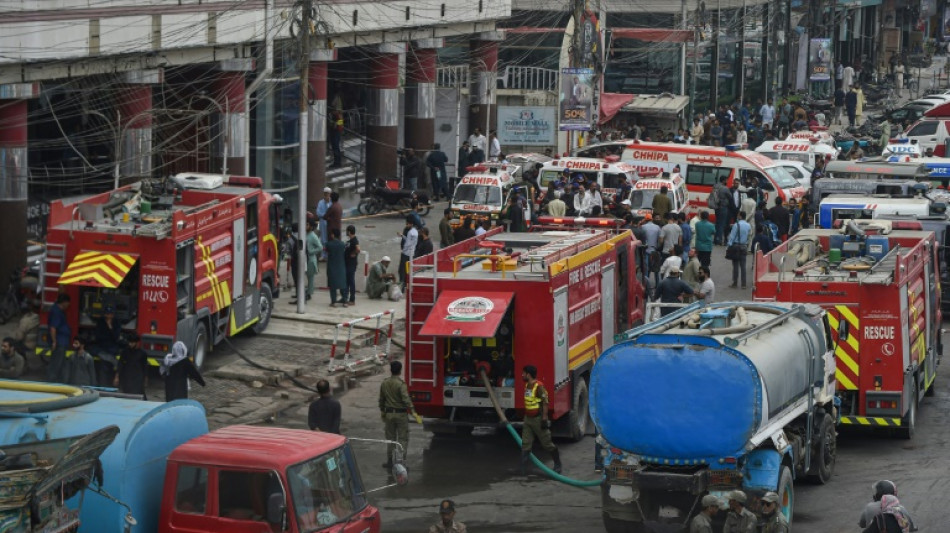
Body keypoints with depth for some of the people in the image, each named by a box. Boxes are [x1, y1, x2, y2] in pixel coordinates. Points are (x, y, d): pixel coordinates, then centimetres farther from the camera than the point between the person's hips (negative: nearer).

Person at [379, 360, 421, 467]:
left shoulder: (384, 383, 2)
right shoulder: (401, 384, -16)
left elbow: (381, 399, 12)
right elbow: (406, 399, -25)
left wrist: (382, 411, 25)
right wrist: (413, 412, -25)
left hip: (389, 414, 5)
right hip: (400, 414, -5)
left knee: (390, 438, 16)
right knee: (403, 439, 2)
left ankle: (390, 461, 20)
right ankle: (399, 460, -7)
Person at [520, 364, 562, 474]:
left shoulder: (539, 387, -18)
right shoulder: (527, 386, 8)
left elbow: (545, 403, -19)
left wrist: (544, 419, -22)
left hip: (538, 419, -8)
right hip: (528, 418, 8)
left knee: (547, 443, 4)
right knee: (525, 444, 2)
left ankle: (558, 464, 20)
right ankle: (523, 468, 1)